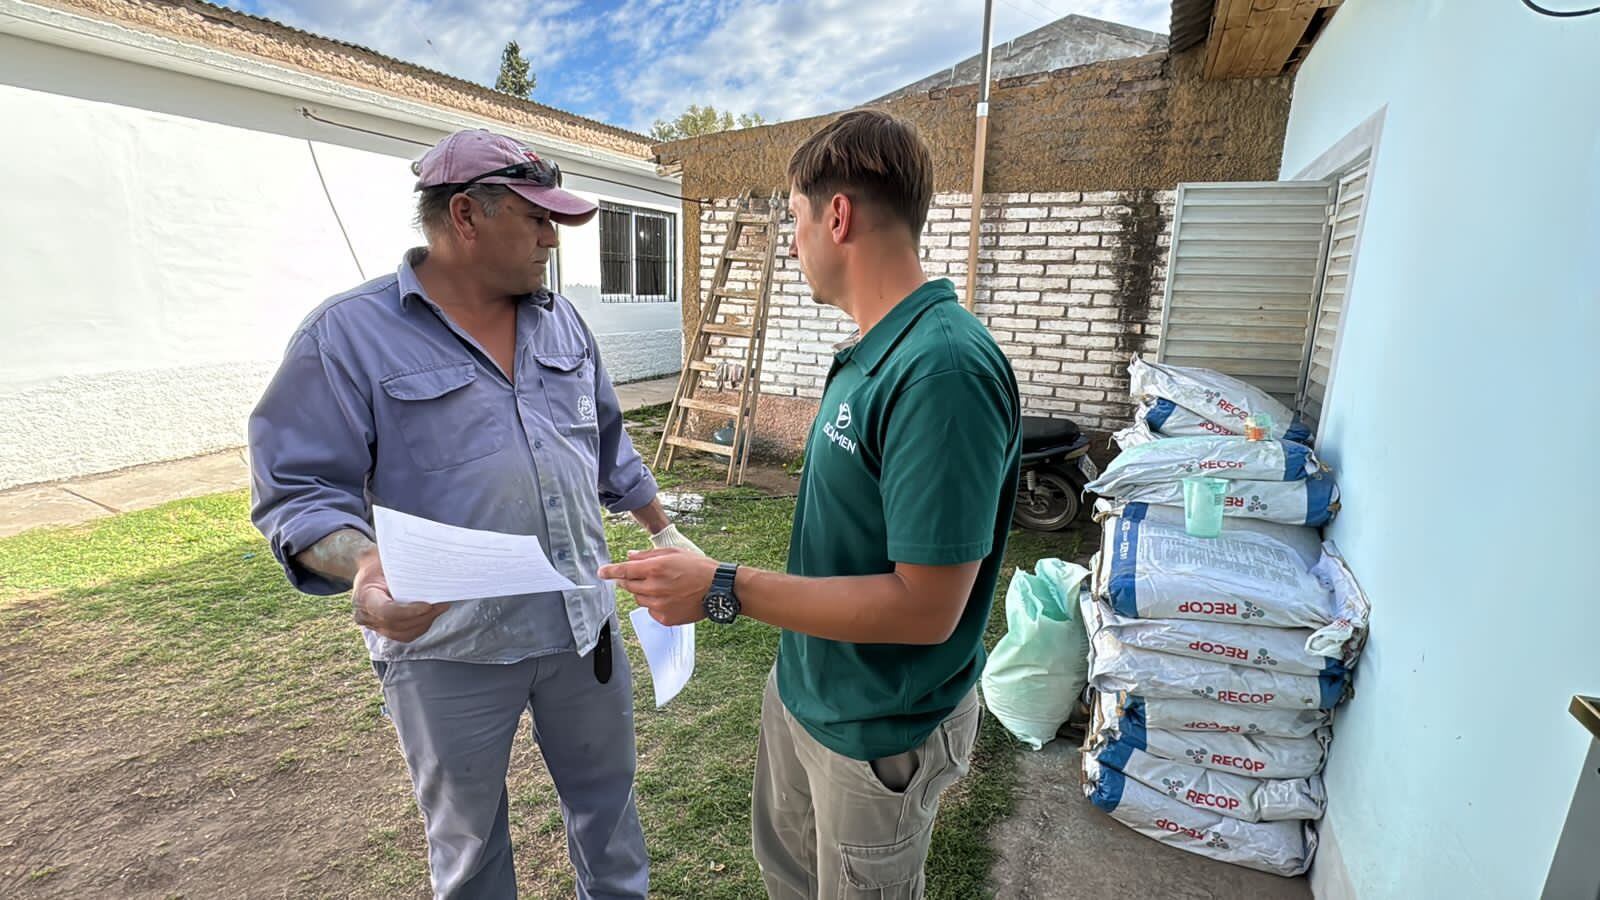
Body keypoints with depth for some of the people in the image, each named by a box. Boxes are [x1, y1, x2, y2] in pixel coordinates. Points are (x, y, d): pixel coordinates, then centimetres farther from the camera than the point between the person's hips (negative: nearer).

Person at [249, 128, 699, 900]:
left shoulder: (561, 320, 6)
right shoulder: (348, 334, -11)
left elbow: (608, 444, 13)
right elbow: (298, 488, -13)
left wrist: (662, 531, 16)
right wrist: (363, 568, -32)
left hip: (582, 620, 5)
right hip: (446, 647, -4)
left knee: (607, 791, 23)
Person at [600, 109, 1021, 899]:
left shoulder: (942, 370, -30)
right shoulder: (869, 351, -1)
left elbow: (925, 608, -29)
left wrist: (724, 590, -28)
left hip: (878, 731, -8)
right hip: (802, 688, 8)